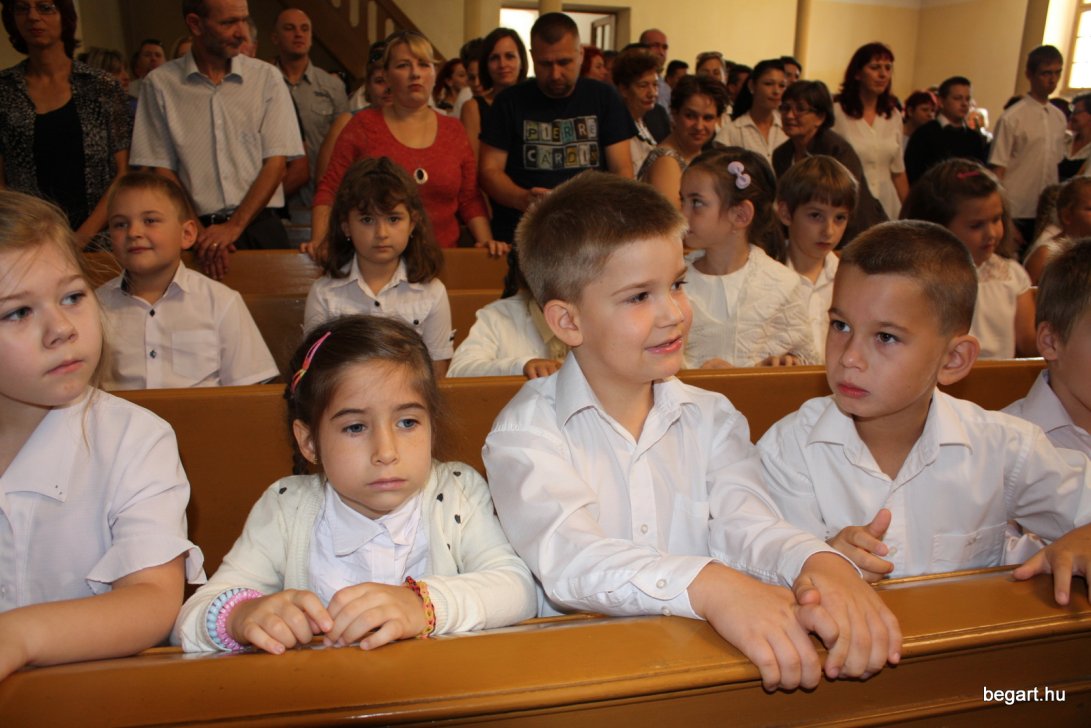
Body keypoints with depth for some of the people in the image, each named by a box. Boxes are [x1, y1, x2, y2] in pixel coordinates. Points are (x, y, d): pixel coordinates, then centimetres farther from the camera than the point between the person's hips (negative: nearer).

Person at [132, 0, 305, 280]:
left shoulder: (267, 78, 4)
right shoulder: (160, 83, 4)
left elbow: (276, 162, -1)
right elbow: (161, 170, 3)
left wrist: (234, 226, -11)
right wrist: (200, 233, -10)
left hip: (260, 227, 1)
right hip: (196, 232, 0)